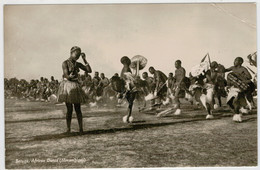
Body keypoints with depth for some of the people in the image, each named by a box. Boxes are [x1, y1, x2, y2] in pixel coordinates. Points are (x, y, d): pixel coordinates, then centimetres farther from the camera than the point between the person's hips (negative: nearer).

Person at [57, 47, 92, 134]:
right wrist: (70, 76, -36)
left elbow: (89, 70, 2)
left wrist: (84, 60, 0)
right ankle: (68, 129, 4)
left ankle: (81, 128, 6)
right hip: (67, 85, -5)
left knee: (78, 108, 3)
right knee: (69, 109, -4)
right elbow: (67, 76, -14)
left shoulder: (78, 64, 9)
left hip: (76, 86, 5)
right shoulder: (65, 63, -6)